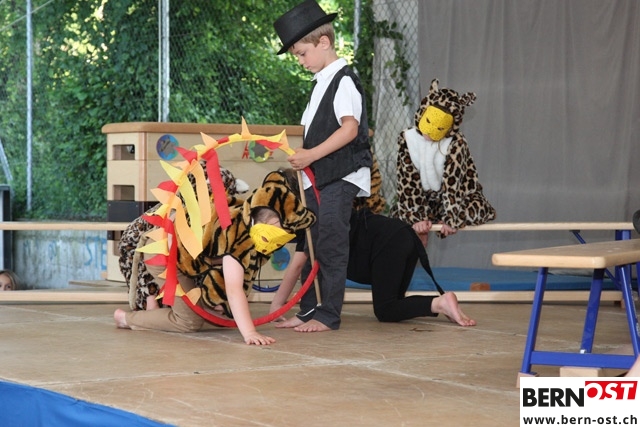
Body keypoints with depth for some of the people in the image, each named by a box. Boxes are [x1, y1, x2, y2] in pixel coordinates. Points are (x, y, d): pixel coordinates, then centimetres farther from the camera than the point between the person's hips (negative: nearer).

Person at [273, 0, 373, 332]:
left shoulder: (343, 80, -11)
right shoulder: (322, 82, 18)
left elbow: (350, 128, -20)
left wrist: (312, 155, -22)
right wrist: (302, 157, 9)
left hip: (340, 177, -10)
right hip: (317, 178, 10)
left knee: (331, 246, -8)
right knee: (312, 245, 12)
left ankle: (328, 315, -5)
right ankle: (309, 310, 18)